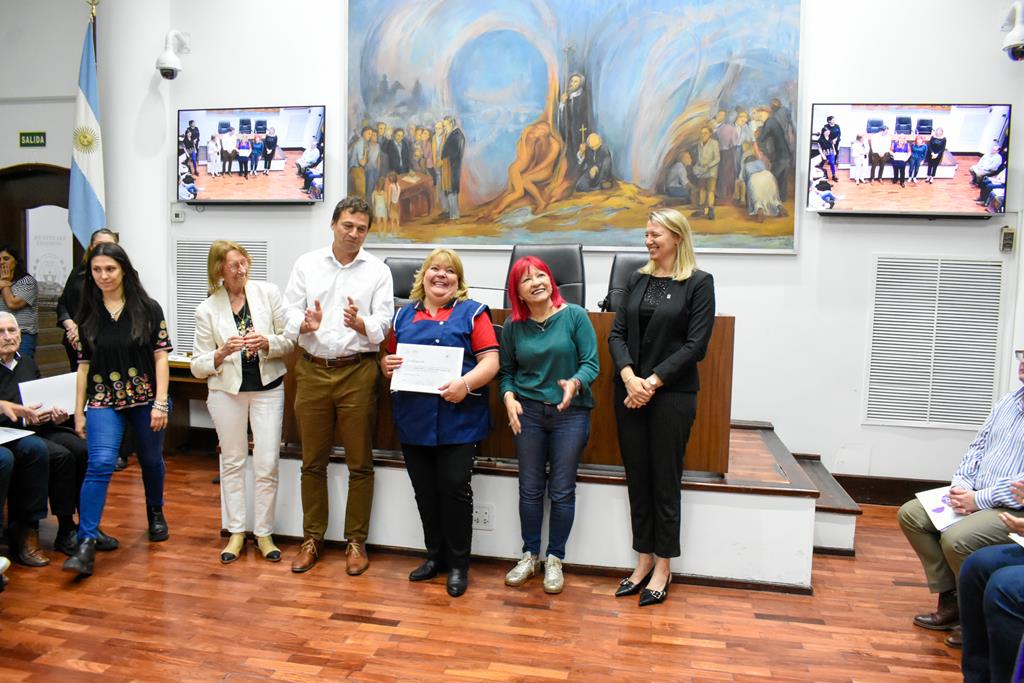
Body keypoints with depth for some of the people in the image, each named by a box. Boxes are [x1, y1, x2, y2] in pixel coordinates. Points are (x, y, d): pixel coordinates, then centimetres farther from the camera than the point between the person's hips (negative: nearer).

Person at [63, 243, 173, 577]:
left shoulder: (148, 309, -4)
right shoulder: (88, 314, 5)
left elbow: (161, 356, -5)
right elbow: (84, 363, 8)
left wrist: (160, 403, -11)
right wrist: (79, 410, 7)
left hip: (146, 398, -1)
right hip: (104, 400, 1)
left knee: (151, 460, 15)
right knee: (100, 464, -15)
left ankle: (156, 514, 41)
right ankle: (86, 543, -13)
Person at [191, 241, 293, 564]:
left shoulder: (268, 293, -3)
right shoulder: (207, 310, -3)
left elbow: (289, 341, 0)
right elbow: (198, 366, -1)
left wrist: (267, 343, -21)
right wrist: (222, 353, -21)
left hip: (268, 388, 0)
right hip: (227, 389, 1)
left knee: (267, 464, 0)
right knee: (232, 461, 11)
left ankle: (264, 533, 16)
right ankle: (236, 531, 25)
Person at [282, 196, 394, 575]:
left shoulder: (378, 270, 2)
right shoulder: (306, 264, 7)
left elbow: (383, 324, -3)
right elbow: (289, 311, 3)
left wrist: (361, 323, -24)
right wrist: (305, 324, -18)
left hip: (357, 372, -1)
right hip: (312, 370, 2)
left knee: (359, 462, 5)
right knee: (313, 461, 11)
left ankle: (356, 541, 18)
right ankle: (312, 538, 24)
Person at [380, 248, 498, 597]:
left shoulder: (472, 312, 2)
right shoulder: (404, 315, 15)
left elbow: (490, 361, -6)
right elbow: (389, 358, 18)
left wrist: (466, 383, -23)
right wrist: (386, 365, -5)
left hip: (459, 419, -4)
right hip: (413, 420, 4)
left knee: (455, 487, -1)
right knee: (425, 490, 10)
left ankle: (458, 564, 15)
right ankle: (435, 556, 27)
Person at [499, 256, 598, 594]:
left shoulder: (575, 316, -7)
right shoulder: (513, 326, 1)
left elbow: (591, 363, -9)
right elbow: (506, 371, 8)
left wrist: (575, 383, -28)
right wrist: (508, 397, -11)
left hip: (570, 413, -2)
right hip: (528, 413, 2)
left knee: (562, 491, 5)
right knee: (530, 489, 10)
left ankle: (554, 559, 22)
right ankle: (529, 556, 27)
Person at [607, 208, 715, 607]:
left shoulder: (699, 283, -3)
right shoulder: (637, 280, 11)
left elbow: (696, 345, -9)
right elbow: (617, 333, 5)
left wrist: (652, 382, -15)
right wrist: (629, 376, -12)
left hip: (672, 394, -4)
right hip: (629, 391, 5)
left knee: (665, 481, 3)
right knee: (637, 478, 9)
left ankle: (662, 568, 17)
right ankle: (643, 561, 22)